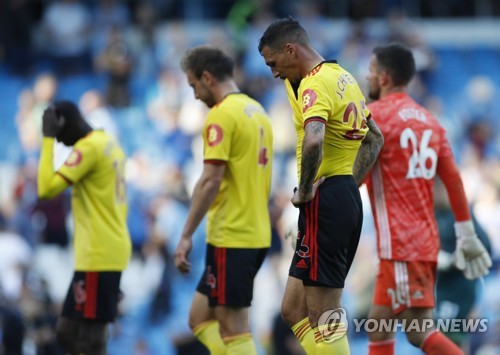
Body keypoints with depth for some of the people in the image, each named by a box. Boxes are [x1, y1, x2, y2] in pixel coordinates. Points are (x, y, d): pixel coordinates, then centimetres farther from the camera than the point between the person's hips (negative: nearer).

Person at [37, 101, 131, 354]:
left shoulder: (88, 148, -13)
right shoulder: (109, 144, 17)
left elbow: (47, 188, -20)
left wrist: (48, 139, -12)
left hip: (98, 257, -10)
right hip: (113, 252, 10)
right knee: (68, 332, 13)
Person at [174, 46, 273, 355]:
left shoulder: (222, 114, -11)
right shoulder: (258, 112, 16)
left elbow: (211, 181, -18)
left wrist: (187, 236, -16)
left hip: (230, 237, -9)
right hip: (257, 234, 9)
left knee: (234, 330, -5)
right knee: (201, 318, 14)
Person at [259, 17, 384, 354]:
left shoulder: (315, 84, -14)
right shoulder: (344, 77, 16)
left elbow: (313, 141, -33)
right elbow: (375, 138, 27)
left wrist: (304, 190, -18)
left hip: (325, 200, -10)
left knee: (324, 316, -8)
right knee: (294, 310, 13)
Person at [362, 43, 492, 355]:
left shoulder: (374, 116, -8)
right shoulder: (429, 120, 13)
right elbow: (453, 179, 11)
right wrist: (467, 234, 14)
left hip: (400, 244, -8)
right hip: (426, 240, 8)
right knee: (379, 327, 12)